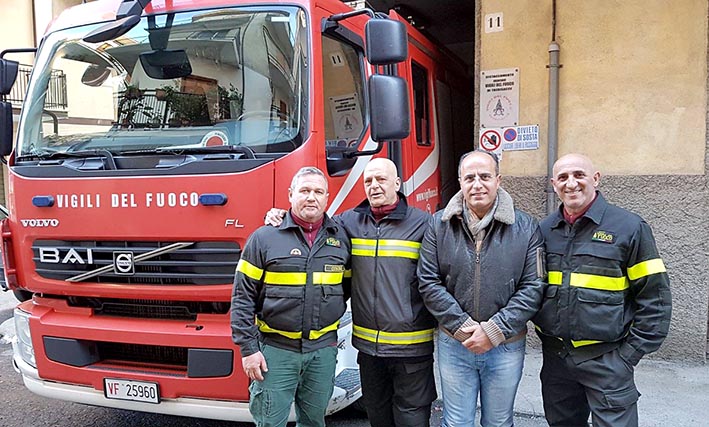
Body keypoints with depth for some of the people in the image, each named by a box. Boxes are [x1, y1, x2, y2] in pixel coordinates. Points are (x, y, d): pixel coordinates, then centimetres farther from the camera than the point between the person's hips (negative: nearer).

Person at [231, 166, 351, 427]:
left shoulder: (341, 238, 5)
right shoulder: (264, 238, -5)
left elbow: (348, 285, 16)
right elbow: (243, 298, -5)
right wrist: (248, 348, -9)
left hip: (323, 349, 3)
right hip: (275, 349, -3)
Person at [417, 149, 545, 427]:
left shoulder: (526, 228, -5)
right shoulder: (439, 225, -3)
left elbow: (533, 287, -8)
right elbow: (428, 283, -6)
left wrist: (494, 331, -14)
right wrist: (462, 328, -13)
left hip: (506, 346, 0)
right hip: (453, 344, 0)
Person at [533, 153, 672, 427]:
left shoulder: (629, 227, -8)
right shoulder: (544, 230, 4)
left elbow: (655, 298, -7)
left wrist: (630, 353, -9)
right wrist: (545, 336, 6)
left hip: (606, 360, -4)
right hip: (555, 358, 5)